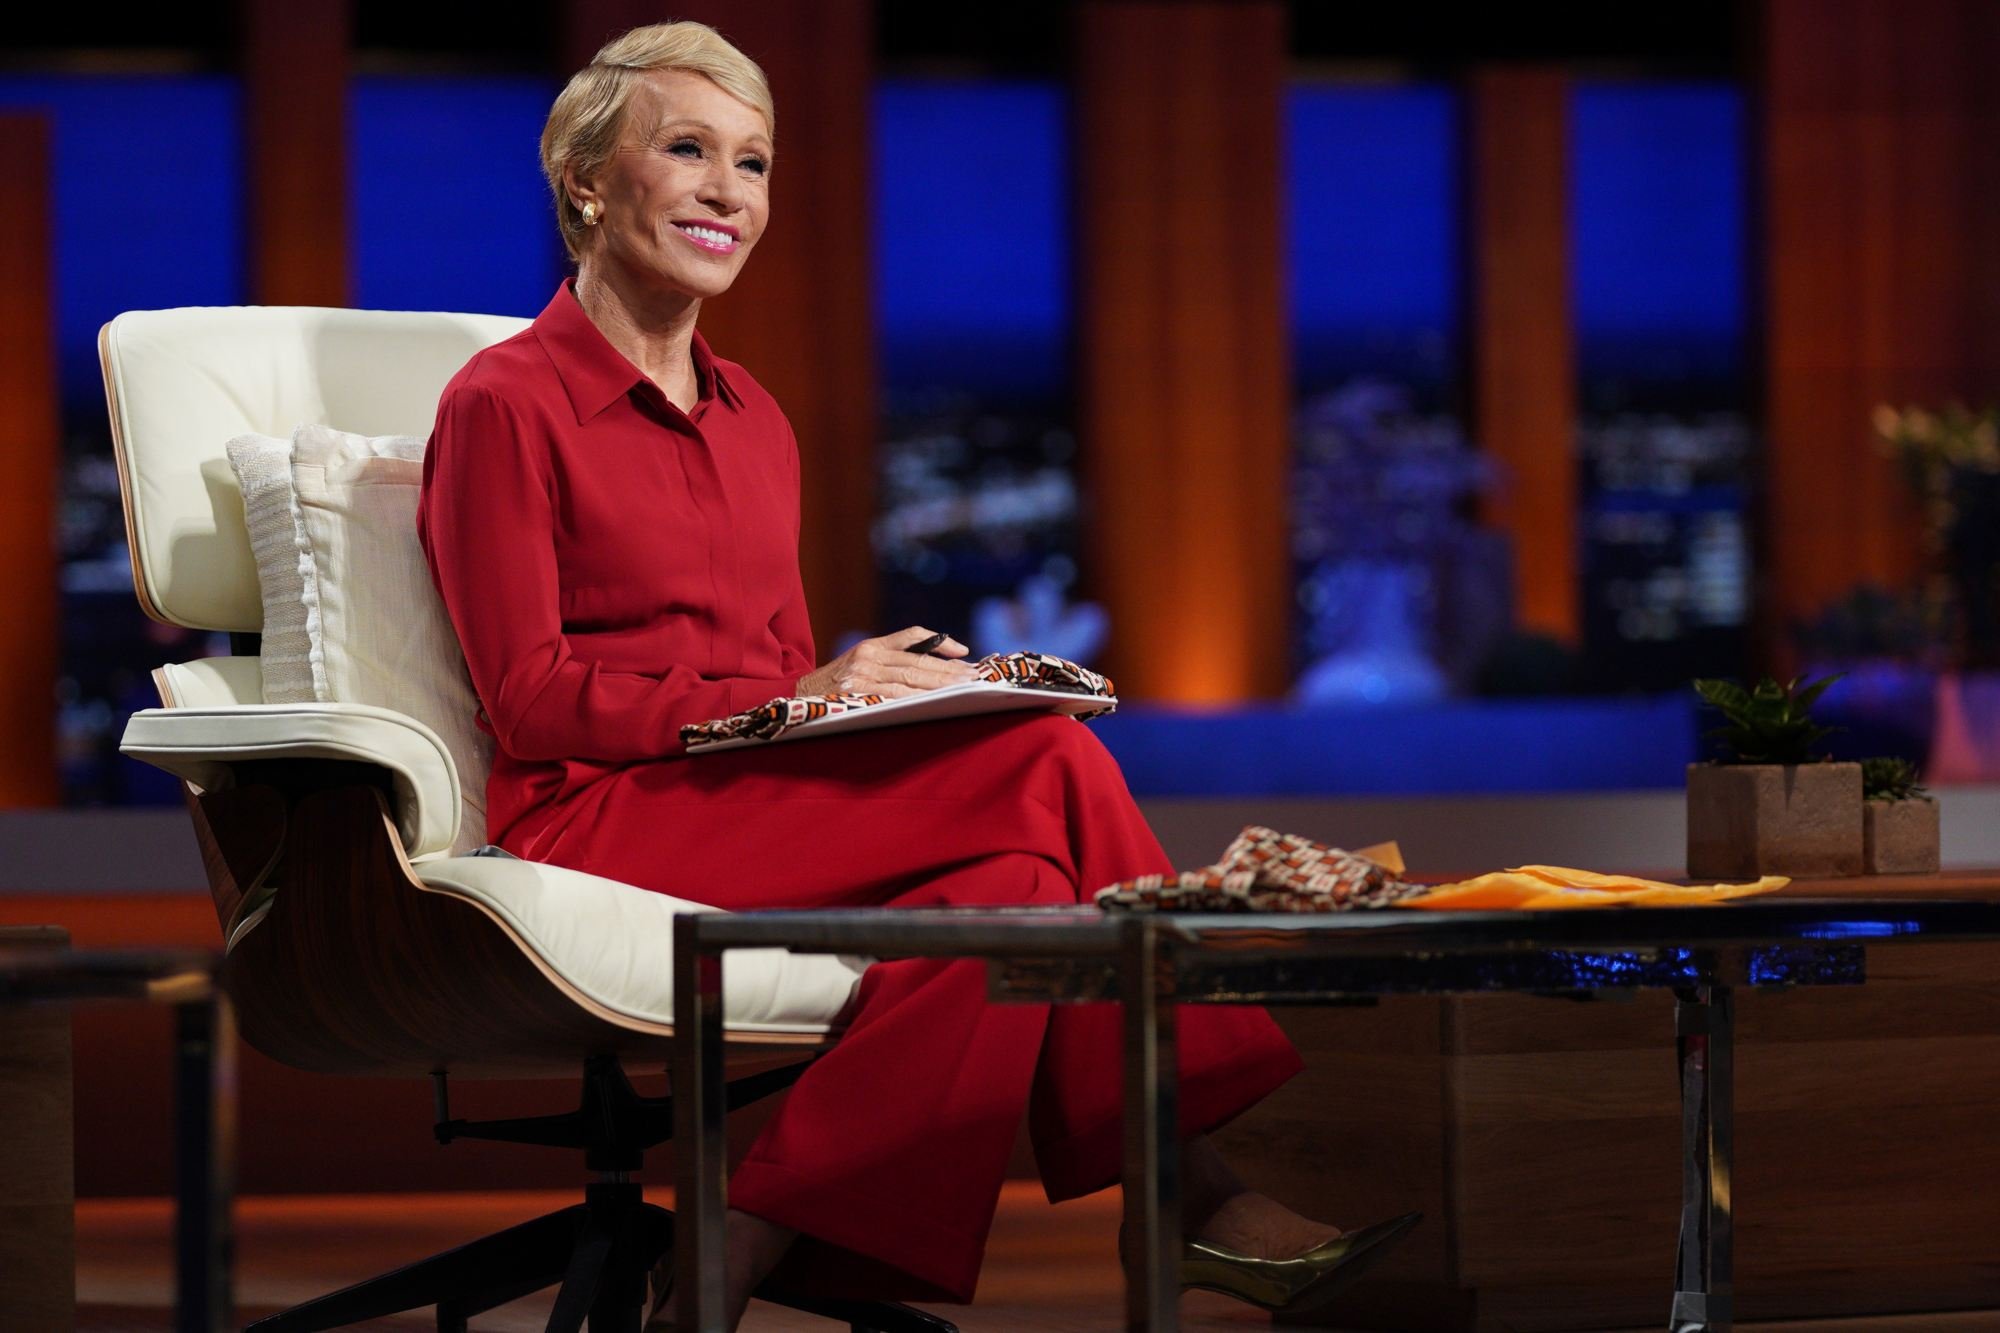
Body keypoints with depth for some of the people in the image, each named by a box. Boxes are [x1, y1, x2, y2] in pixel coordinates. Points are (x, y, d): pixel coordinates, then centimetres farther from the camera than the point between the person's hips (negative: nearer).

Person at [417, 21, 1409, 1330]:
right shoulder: (505, 405, -2)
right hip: (599, 821, -7)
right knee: (1048, 769, -25)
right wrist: (794, 701, -16)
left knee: (1014, 883, -27)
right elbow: (531, 698, -9)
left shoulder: (754, 422, 22)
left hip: (765, 795, 7)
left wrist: (885, 687, -3)